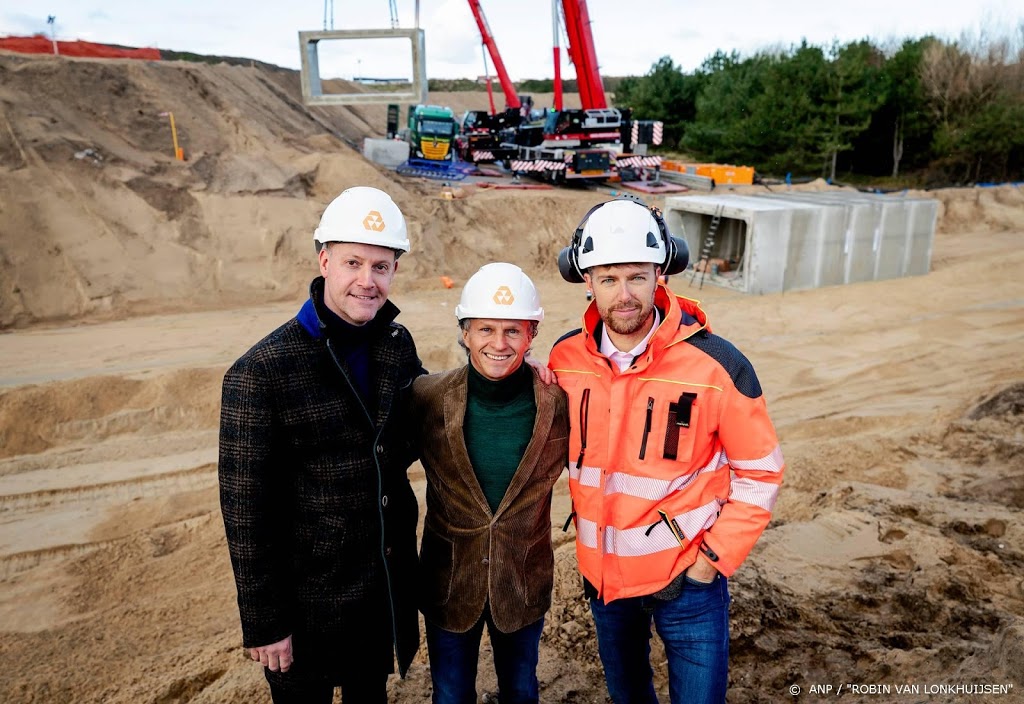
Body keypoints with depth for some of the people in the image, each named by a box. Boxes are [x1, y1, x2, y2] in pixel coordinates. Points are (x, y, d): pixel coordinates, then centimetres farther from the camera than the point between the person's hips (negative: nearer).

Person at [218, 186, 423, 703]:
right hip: (309, 599, -5)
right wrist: (263, 623, -12)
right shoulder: (261, 373, -20)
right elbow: (246, 509, -16)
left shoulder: (398, 344, -3)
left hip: (389, 585, 5)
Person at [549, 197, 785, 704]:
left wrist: (714, 558, -11)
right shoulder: (565, 358, -9)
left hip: (686, 576, -3)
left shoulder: (717, 366, -19)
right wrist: (590, 534, 4)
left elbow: (760, 473, -9)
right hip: (602, 572, 4)